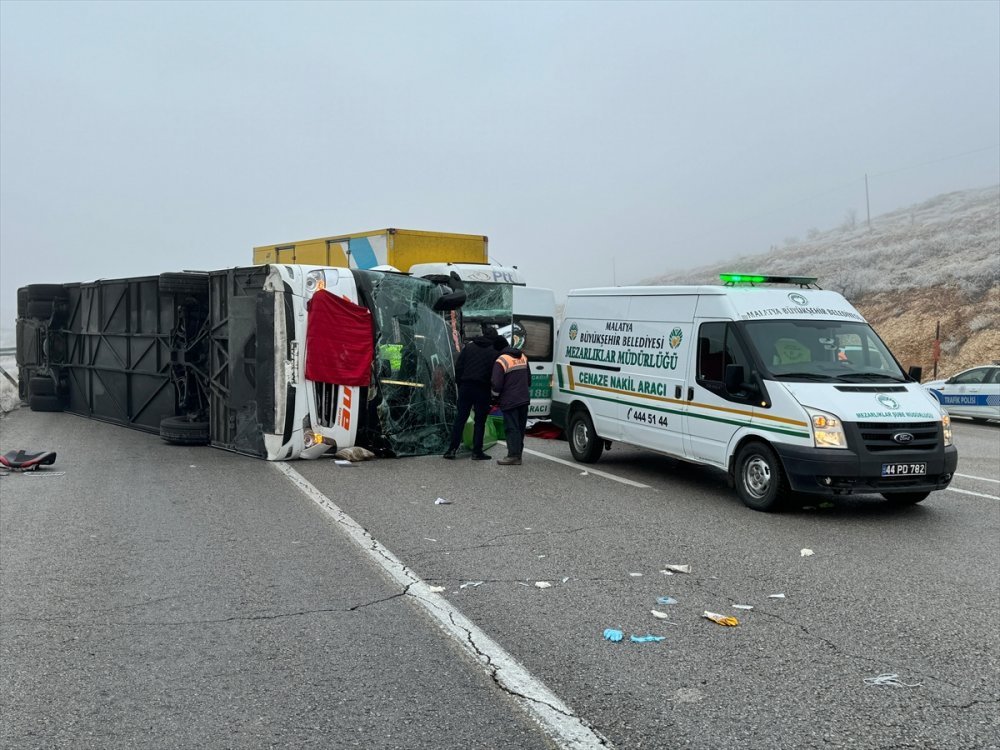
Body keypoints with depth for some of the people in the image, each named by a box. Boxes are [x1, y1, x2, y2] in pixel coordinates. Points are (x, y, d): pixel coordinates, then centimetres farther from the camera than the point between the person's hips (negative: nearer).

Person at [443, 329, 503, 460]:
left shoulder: (469, 346, 9)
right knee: (480, 421, 4)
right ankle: (477, 452, 5)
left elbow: (458, 366, 6)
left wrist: (460, 383, 12)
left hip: (465, 387, 3)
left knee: (460, 418, 8)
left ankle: (452, 449, 6)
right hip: (482, 390, -3)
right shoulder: (495, 352, -2)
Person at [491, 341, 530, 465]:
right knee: (520, 428, 12)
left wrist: (495, 397, 0)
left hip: (509, 401, -7)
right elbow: (529, 378, 20)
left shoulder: (501, 361, -14)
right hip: (524, 399, 7)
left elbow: (497, 385, -17)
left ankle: (513, 455, -9)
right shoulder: (522, 357, 11)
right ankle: (518, 454, 16)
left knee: (511, 428, -5)